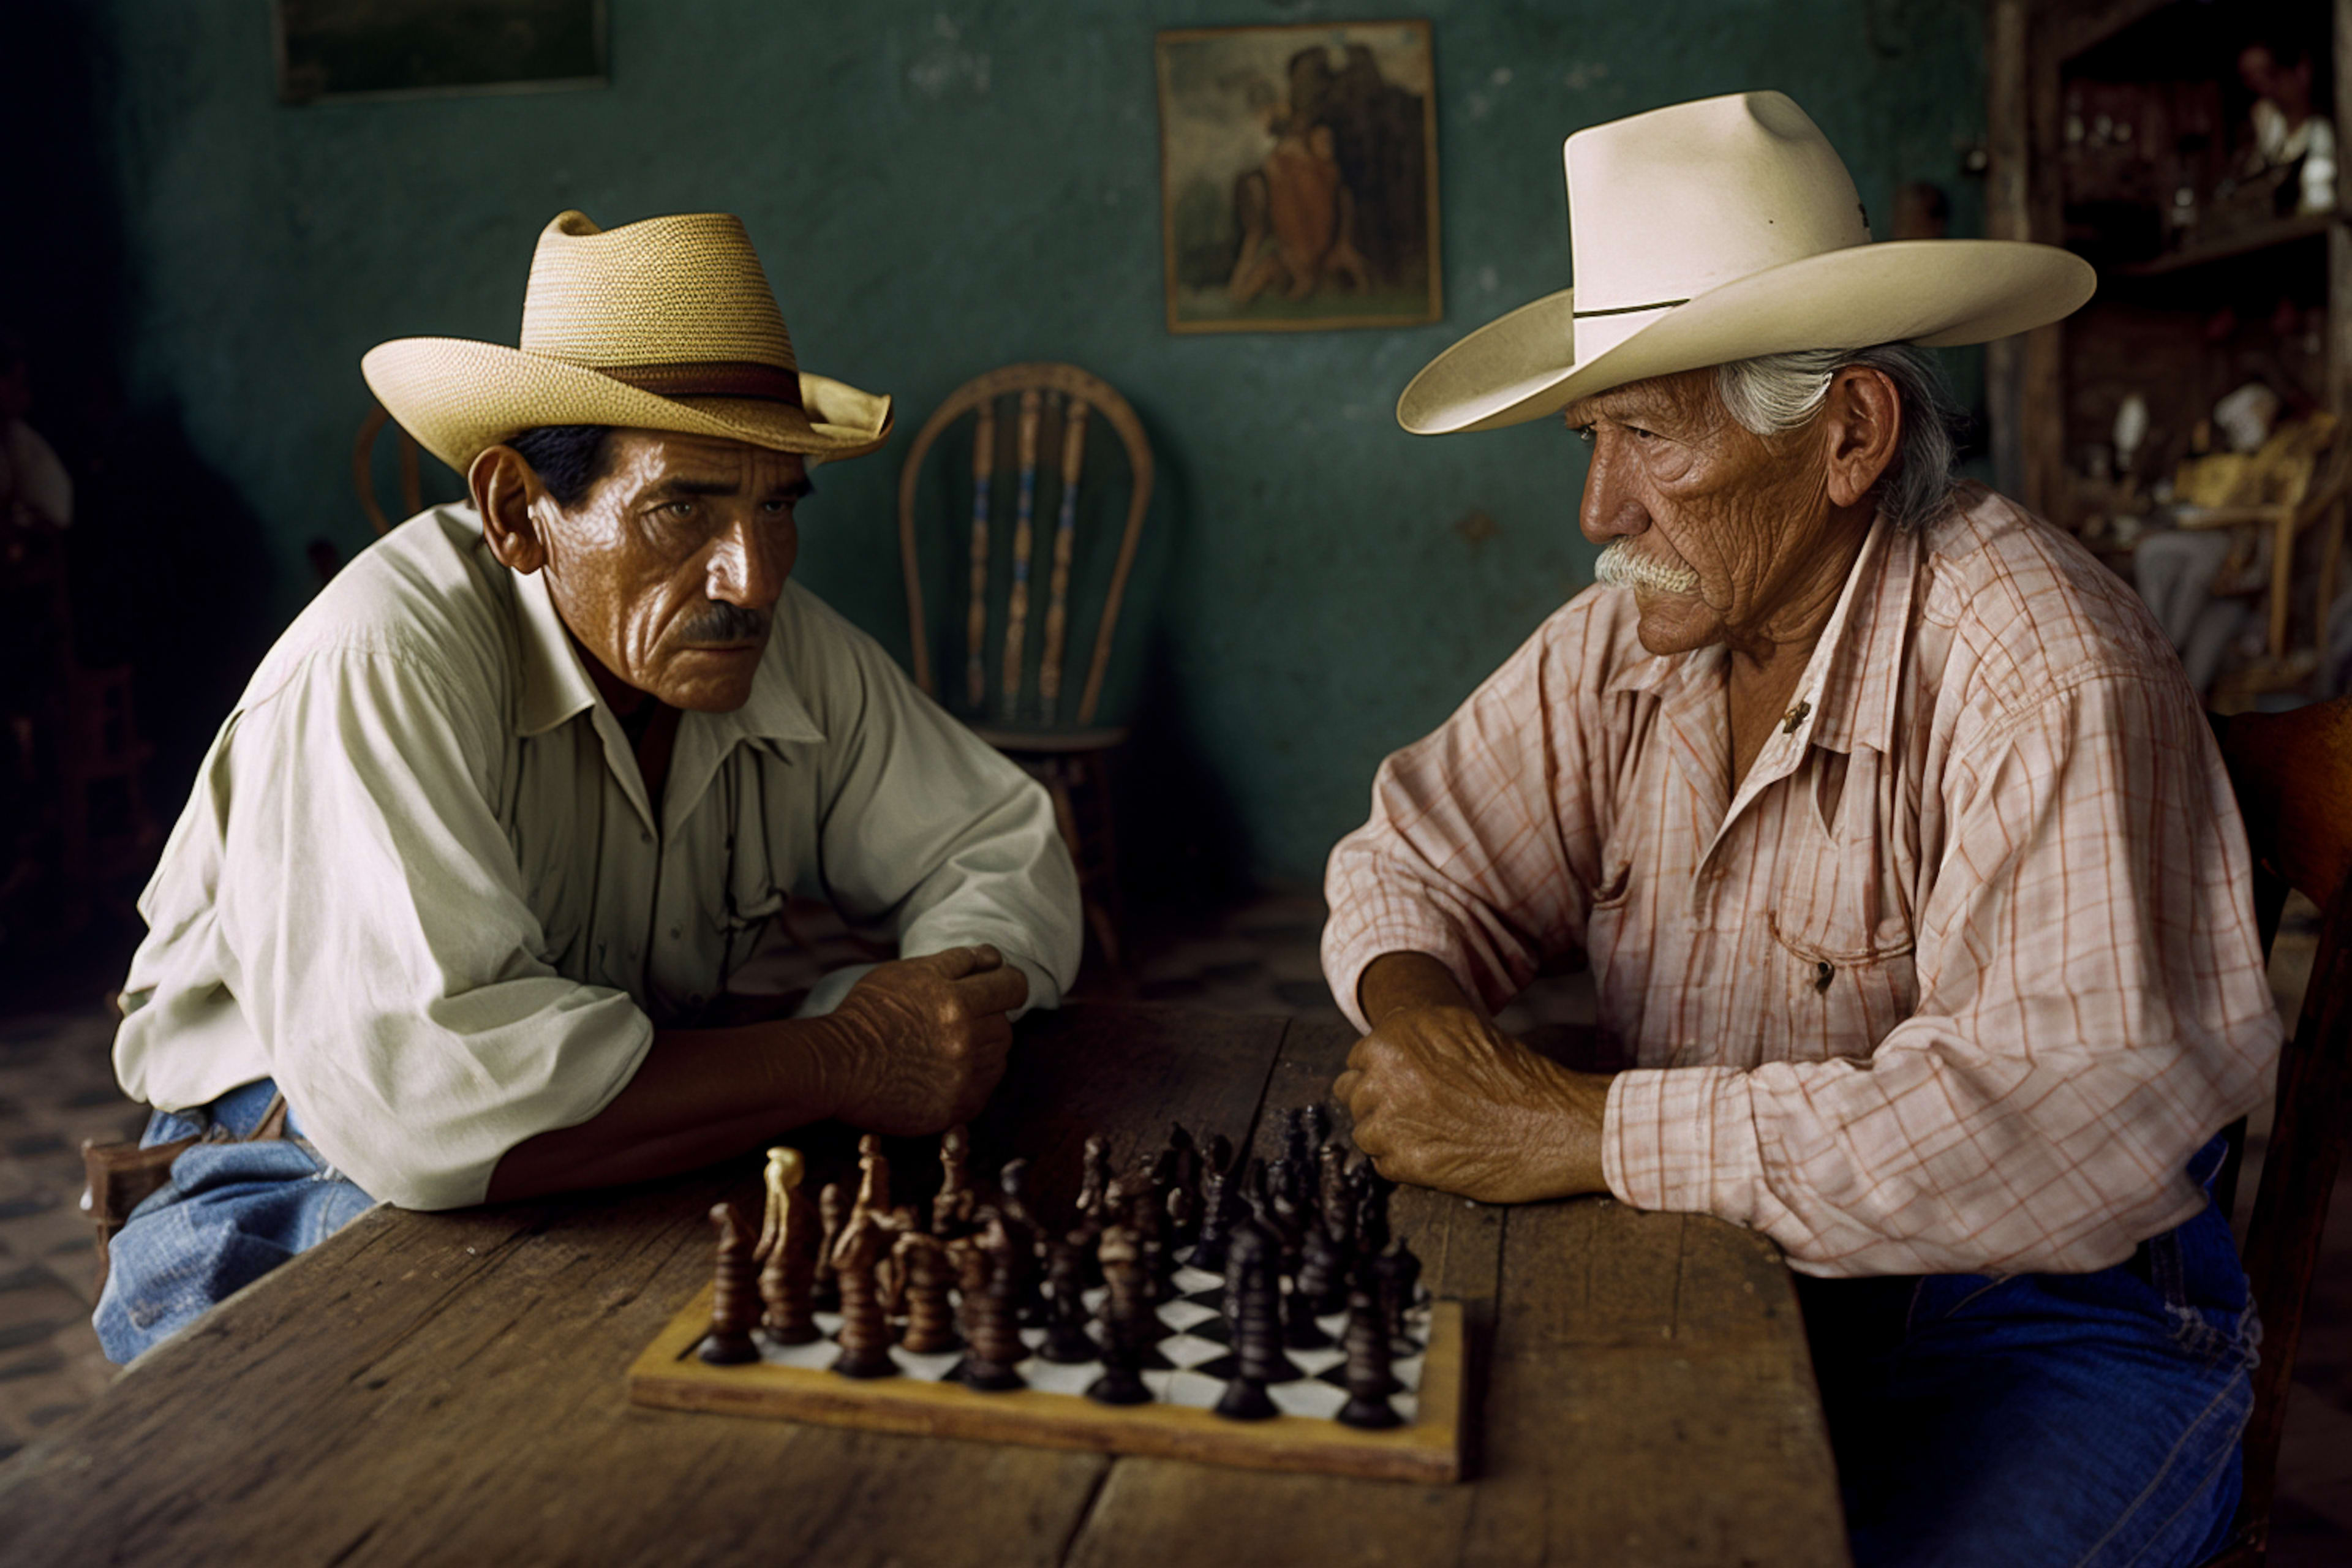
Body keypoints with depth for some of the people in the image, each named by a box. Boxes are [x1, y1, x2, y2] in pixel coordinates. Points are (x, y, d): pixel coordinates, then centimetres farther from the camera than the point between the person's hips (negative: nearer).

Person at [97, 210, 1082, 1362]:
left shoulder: (792, 653, -7)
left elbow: (1007, 849, 3)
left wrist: (924, 1016, -21)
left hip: (634, 1169, 6)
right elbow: (421, 1092, -37)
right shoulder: (381, 663, -27)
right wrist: (839, 1064, -28)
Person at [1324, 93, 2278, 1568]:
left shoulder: (2047, 677, -22)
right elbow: (1423, 860, 10)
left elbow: (2069, 1116, -33)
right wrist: (1416, 1011, -14)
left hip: (2043, 1333, -4)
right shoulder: (1628, 637, 0)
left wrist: (1587, 1128, -30)